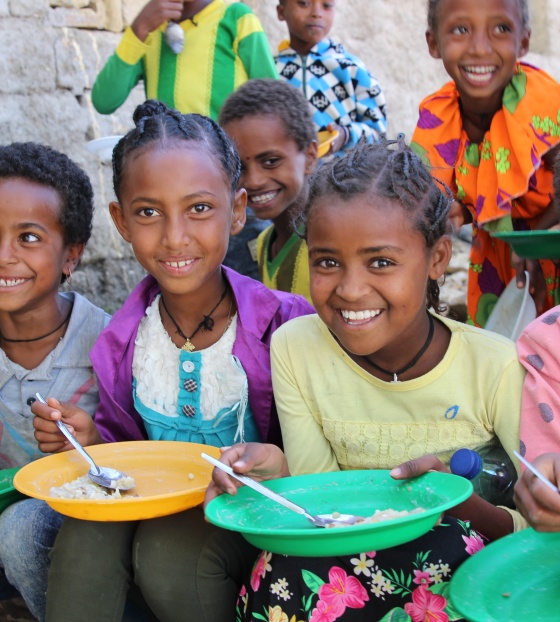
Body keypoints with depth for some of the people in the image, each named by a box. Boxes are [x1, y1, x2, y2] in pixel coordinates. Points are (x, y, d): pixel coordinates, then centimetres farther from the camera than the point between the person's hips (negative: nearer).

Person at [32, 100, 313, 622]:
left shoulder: (282, 323, -14)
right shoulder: (122, 341, -1)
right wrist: (92, 441, -10)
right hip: (155, 503, 3)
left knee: (169, 547, -30)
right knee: (84, 538, -26)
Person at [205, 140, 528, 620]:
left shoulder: (497, 368, -16)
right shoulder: (294, 348, -7)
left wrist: (462, 503, -30)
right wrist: (279, 474, -26)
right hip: (346, 553, 1)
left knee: (447, 548, -34)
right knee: (287, 575, -31)